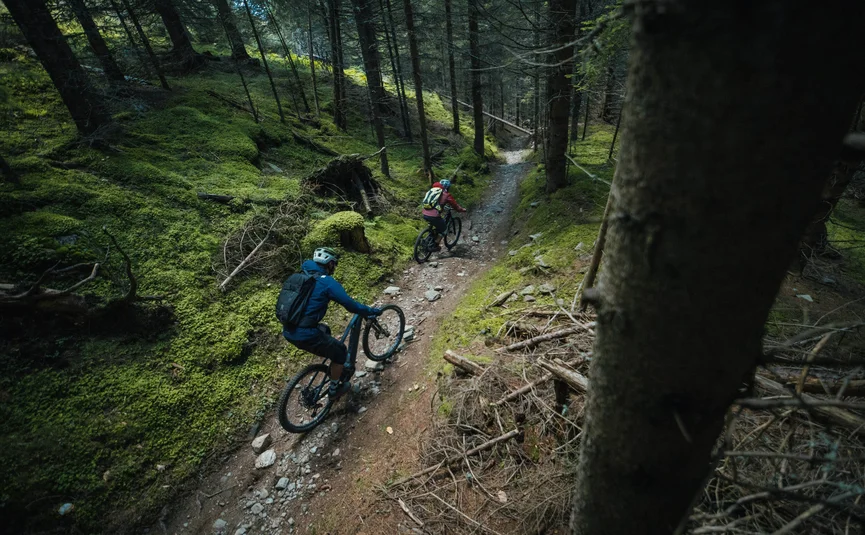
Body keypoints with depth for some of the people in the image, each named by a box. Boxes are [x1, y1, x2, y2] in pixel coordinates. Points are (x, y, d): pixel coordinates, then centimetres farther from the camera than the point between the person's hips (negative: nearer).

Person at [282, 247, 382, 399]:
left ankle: (337, 365, 44)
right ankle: (334, 389, 28)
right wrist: (372, 311, 5)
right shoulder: (328, 282, -10)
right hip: (304, 334, -9)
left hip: (288, 331, 9)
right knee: (340, 352, 13)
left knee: (324, 330, 33)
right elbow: (351, 305, -9)